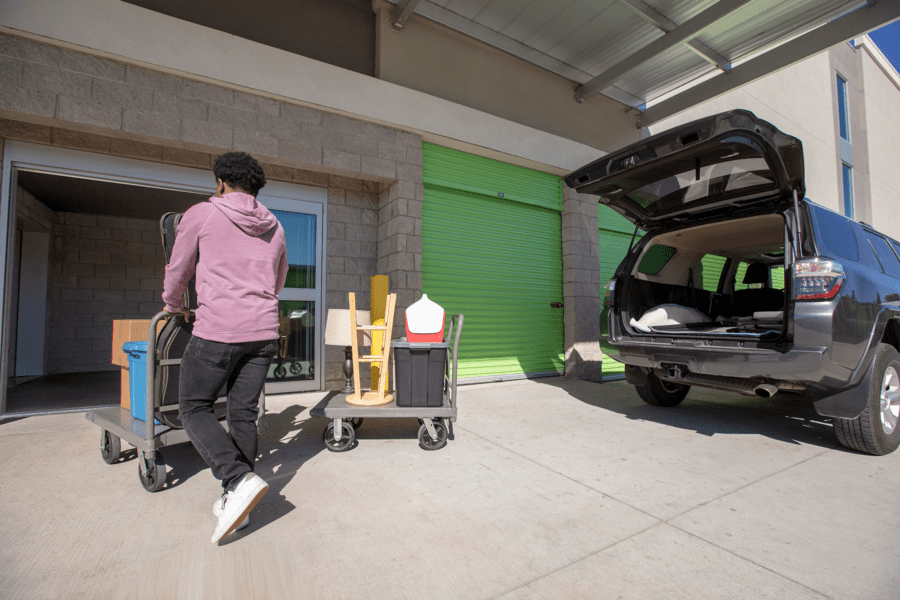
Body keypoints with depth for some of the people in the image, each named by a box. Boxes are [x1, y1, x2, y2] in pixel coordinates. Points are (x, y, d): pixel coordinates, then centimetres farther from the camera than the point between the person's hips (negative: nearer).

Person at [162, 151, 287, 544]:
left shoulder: (202, 214, 1)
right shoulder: (274, 228, 14)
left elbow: (177, 272, 10)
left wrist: (175, 307, 29)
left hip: (218, 330, -4)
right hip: (264, 332, 5)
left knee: (194, 409, 10)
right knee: (243, 414, 11)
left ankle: (240, 480, -7)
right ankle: (234, 501, 18)